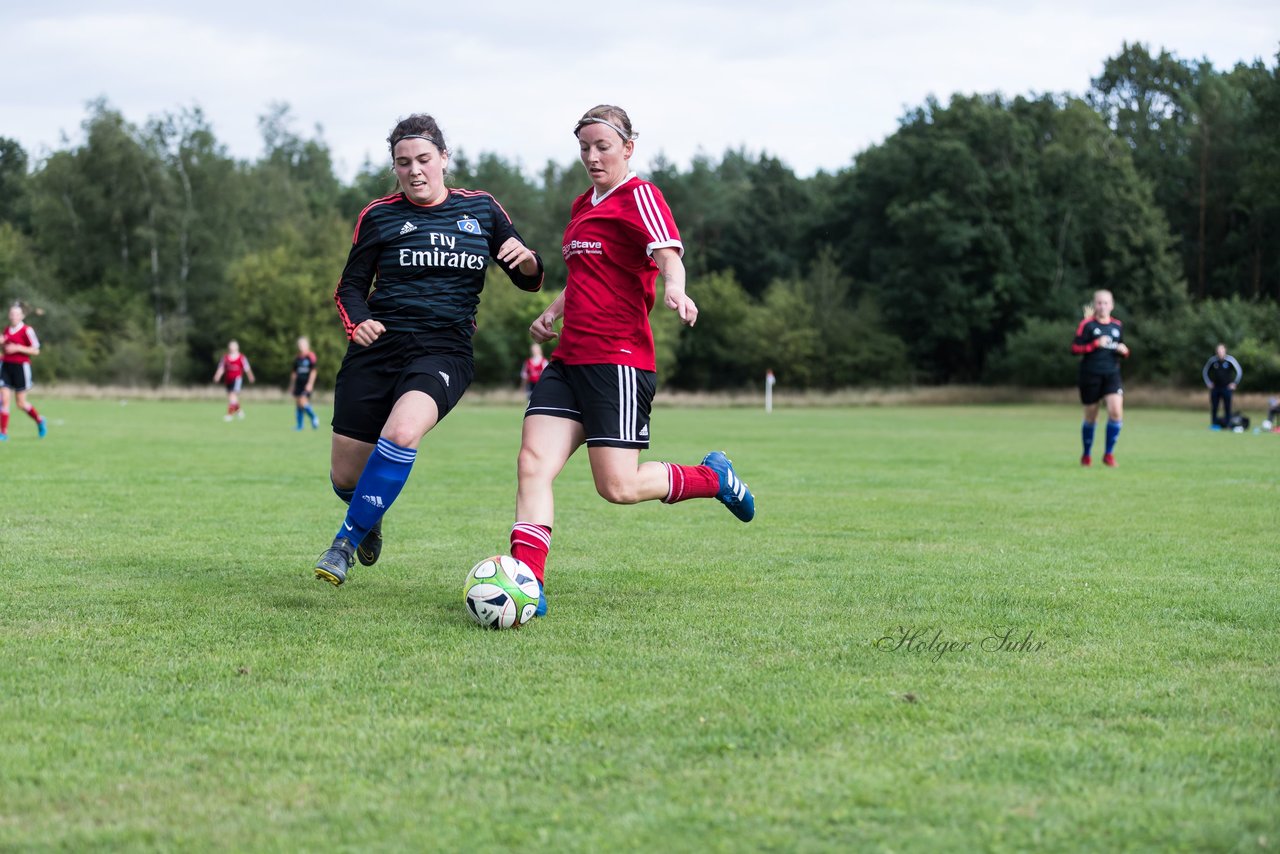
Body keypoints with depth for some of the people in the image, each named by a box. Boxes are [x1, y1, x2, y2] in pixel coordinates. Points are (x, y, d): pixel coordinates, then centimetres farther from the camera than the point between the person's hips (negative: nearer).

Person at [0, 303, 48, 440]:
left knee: (21, 403, 2)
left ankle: (40, 421, 29)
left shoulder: (27, 330, -9)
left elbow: (35, 351, -11)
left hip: (21, 366, -5)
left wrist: (17, 348, -18)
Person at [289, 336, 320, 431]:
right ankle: (299, 425, 9)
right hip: (298, 383, 7)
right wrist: (292, 383, 18)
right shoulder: (297, 358, 13)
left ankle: (314, 419, 4)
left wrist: (310, 384, -15)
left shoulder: (311, 356, -7)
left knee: (303, 402, -17)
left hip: (307, 384, -7)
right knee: (297, 404, 4)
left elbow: (313, 371, -10)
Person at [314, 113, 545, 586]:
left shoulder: (481, 210, 9)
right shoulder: (379, 215, 7)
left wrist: (526, 260, -10)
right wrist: (357, 321, -11)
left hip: (444, 352, -1)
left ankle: (347, 541, -14)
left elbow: (529, 281, 14)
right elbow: (350, 286, 11)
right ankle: (370, 519, 40)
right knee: (346, 477, 1)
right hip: (378, 348, 1)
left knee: (401, 431, -32)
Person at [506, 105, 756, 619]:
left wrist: (674, 289, -44)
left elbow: (667, 253, -21)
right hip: (570, 358, 8)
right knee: (533, 463, -10)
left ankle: (712, 477, 16)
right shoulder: (583, 206, 22)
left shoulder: (638, 196, -4)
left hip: (619, 359, -8)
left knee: (618, 487, -11)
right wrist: (553, 312, 18)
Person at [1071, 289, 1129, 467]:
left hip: (1112, 374, 3)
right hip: (1090, 375, -3)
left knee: (1116, 411, -16)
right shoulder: (1087, 324, -3)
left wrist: (1124, 351, 0)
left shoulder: (1117, 326, 11)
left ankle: (1109, 455, -4)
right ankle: (1086, 455, 26)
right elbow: (1075, 348, -8)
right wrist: (1096, 344, -18)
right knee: (1091, 418, 6)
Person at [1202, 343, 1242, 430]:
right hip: (1215, 388, 3)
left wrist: (1234, 383, -3)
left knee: (1227, 407, -4)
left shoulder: (1230, 360, -5)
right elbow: (1205, 372, 16)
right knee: (1214, 407, 3)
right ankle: (1214, 424, 10)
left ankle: (1228, 424, -1)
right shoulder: (1213, 360, 3)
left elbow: (1239, 372, 1)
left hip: (1226, 388, -3)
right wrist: (1208, 383, 8)